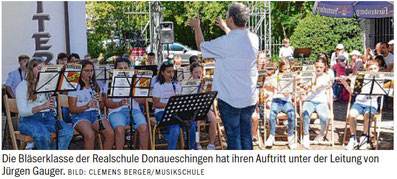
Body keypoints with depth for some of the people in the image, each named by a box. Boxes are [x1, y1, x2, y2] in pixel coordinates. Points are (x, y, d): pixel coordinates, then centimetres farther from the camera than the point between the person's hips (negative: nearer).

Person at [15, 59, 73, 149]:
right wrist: (42, 107, -24)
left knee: (68, 131, -24)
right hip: (29, 119, -5)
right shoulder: (22, 86, 2)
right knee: (43, 135, -37)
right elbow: (22, 112, -11)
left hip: (48, 117, 5)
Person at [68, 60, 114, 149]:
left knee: (110, 134, -24)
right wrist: (87, 106, -19)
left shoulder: (95, 86, 17)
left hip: (96, 114, 4)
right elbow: (72, 109, -3)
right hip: (80, 115, -4)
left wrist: (100, 100, -3)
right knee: (90, 135, -35)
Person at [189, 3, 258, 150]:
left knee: (233, 135, 4)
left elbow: (201, 46, -1)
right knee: (246, 135, 15)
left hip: (230, 99, -6)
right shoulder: (254, 39, -1)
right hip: (250, 98, 6)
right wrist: (225, 28, 37)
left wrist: (197, 27, 16)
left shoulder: (225, 42, -20)